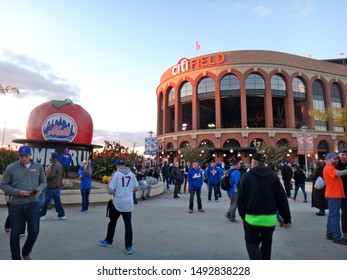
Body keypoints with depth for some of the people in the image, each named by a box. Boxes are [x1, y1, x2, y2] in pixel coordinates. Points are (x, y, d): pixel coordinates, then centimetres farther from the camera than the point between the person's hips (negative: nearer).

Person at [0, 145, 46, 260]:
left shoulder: (38, 167, 2)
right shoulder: (11, 168, -4)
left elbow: (43, 182, 12)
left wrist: (40, 188, -10)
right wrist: (17, 192, -14)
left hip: (33, 203, 1)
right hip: (16, 205, -1)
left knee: (34, 231, -2)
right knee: (15, 234, 8)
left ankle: (26, 253, 27)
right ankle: (16, 259, 28)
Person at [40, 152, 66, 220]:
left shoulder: (53, 165, -17)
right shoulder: (59, 165, 14)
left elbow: (50, 175, -23)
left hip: (52, 186, -9)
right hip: (58, 186, 9)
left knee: (47, 201, 2)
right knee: (57, 200, 11)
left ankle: (42, 215, 13)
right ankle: (61, 215, 12)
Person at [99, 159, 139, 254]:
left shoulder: (116, 174, -13)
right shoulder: (131, 174, 0)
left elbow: (110, 190, -15)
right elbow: (136, 187, 8)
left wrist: (109, 188, 6)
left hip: (117, 203, -3)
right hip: (128, 203, 3)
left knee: (112, 222, 19)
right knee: (128, 225, 9)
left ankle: (108, 241, 37)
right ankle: (128, 247, 10)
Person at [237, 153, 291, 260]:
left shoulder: (247, 176, -5)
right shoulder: (273, 177, 2)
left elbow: (241, 199, -4)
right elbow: (282, 200, 1)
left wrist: (243, 215, 9)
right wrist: (287, 219, 6)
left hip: (252, 218, -3)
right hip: (269, 218, 3)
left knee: (252, 243, 10)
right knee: (266, 244, 21)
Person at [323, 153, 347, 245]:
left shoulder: (332, 168, 22)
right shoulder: (328, 168, -12)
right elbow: (339, 173, -27)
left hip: (335, 195, 10)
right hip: (333, 195, -10)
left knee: (332, 215, 14)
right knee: (335, 216, -8)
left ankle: (330, 234, 22)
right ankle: (337, 237, -5)